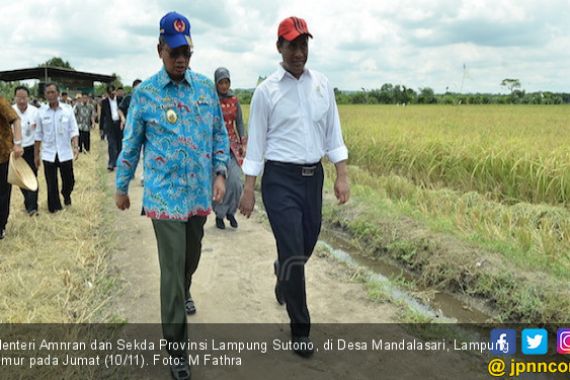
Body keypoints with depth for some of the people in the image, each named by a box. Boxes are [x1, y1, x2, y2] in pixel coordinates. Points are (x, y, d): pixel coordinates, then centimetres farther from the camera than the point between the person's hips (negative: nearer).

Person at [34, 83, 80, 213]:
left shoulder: (67, 110, -2)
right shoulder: (41, 112, 0)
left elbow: (74, 130, -2)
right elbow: (38, 135, 4)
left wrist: (76, 146, -17)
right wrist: (36, 154, 5)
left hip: (65, 153, 0)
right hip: (48, 154, 0)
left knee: (69, 181, 9)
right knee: (51, 185, 3)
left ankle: (66, 195, 43)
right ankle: (55, 209, 17)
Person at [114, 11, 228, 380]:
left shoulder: (206, 86, 4)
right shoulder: (145, 92, -5)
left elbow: (220, 133, 9)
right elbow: (131, 144, 3)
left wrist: (220, 173, -1)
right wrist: (122, 187, 9)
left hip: (200, 192, 4)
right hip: (165, 194, -4)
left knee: (192, 255, 21)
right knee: (172, 266, -4)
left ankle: (184, 292, 55)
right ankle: (177, 347, 8)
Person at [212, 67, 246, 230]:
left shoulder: (234, 100, 7)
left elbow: (239, 122, 11)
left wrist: (243, 141, 0)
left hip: (233, 144, 3)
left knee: (236, 181, -9)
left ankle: (230, 212, 15)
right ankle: (219, 215, 20)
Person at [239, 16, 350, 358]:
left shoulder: (323, 85, 5)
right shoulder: (266, 90, -5)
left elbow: (333, 133, 8)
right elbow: (256, 142, -3)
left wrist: (342, 175, 0)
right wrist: (249, 190, -5)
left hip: (313, 176, 4)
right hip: (280, 179, -4)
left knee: (306, 245, 16)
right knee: (293, 252, -4)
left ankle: (283, 275, 51)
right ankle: (301, 328, 11)